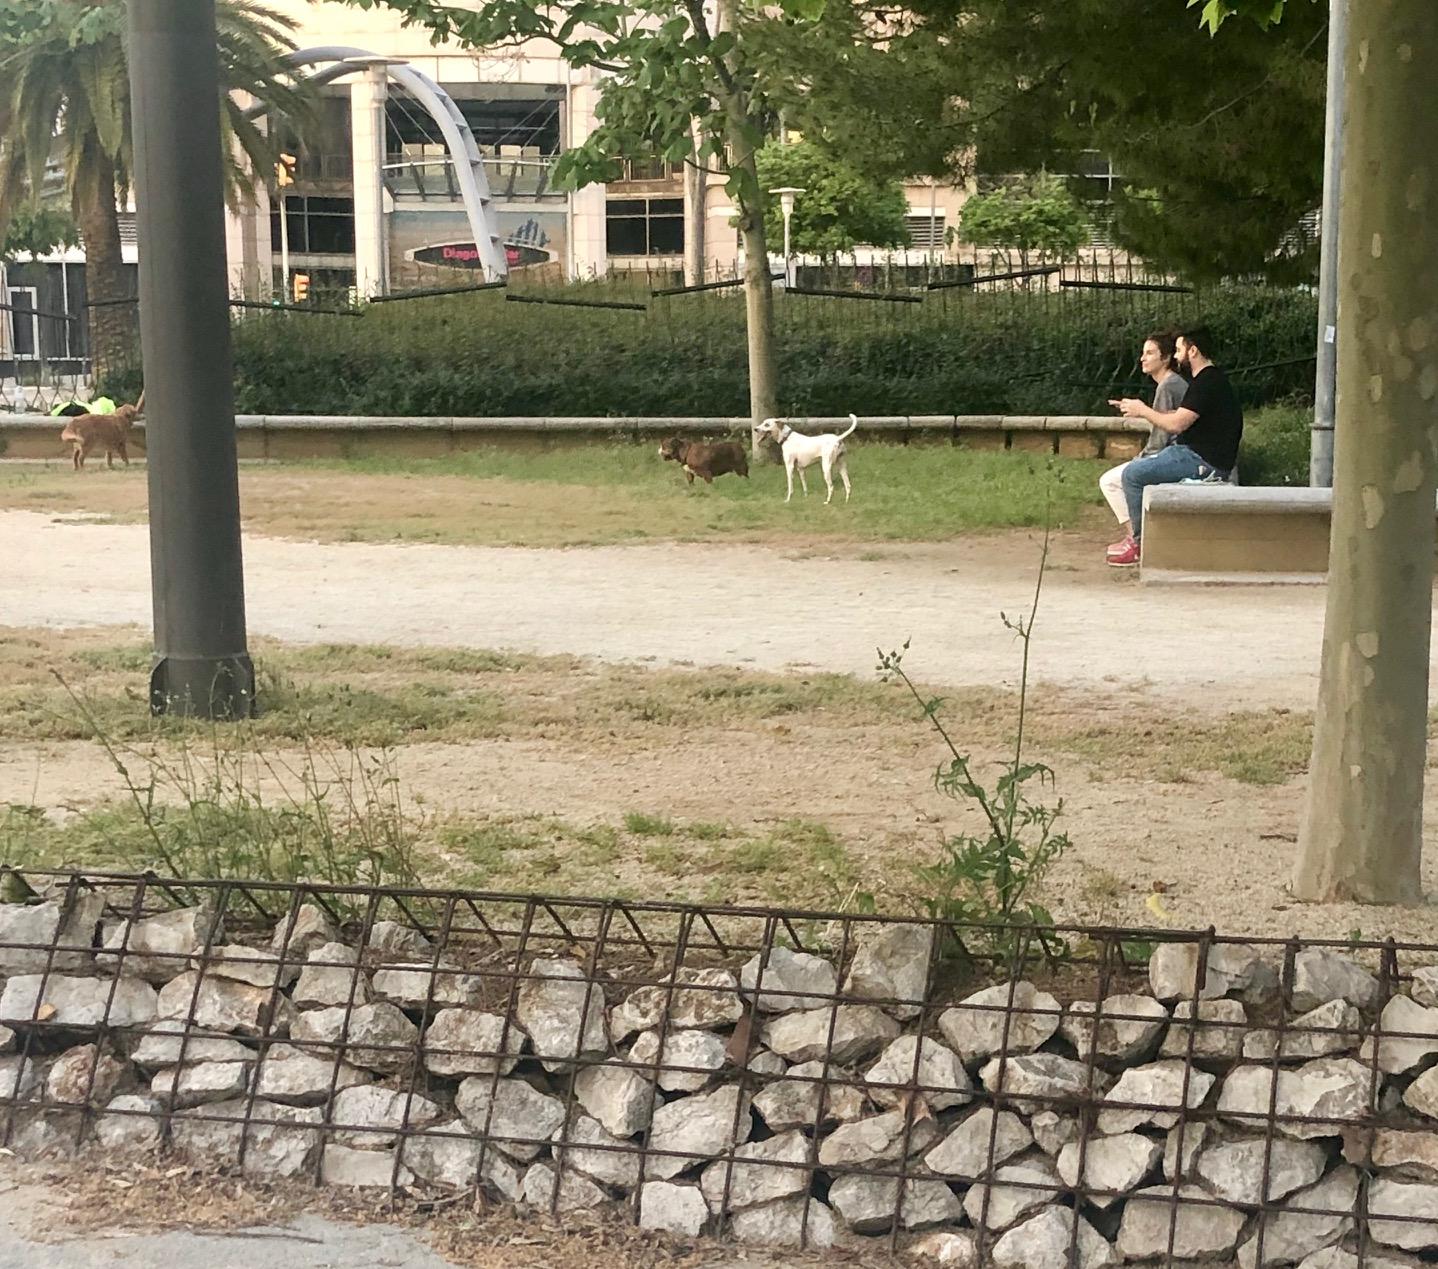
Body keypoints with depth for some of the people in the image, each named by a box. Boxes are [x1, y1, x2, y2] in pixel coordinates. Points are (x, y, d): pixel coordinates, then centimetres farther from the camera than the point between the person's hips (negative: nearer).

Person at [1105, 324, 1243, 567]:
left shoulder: (1207, 382, -17)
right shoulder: (1210, 379, 17)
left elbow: (1176, 424, -21)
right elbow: (1180, 418, 17)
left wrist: (1143, 411, -6)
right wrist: (1141, 410, 11)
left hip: (1204, 462, -11)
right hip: (1196, 454, 11)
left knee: (1132, 474, -12)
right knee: (1138, 467, 17)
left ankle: (1140, 542, -3)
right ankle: (1136, 536, 16)